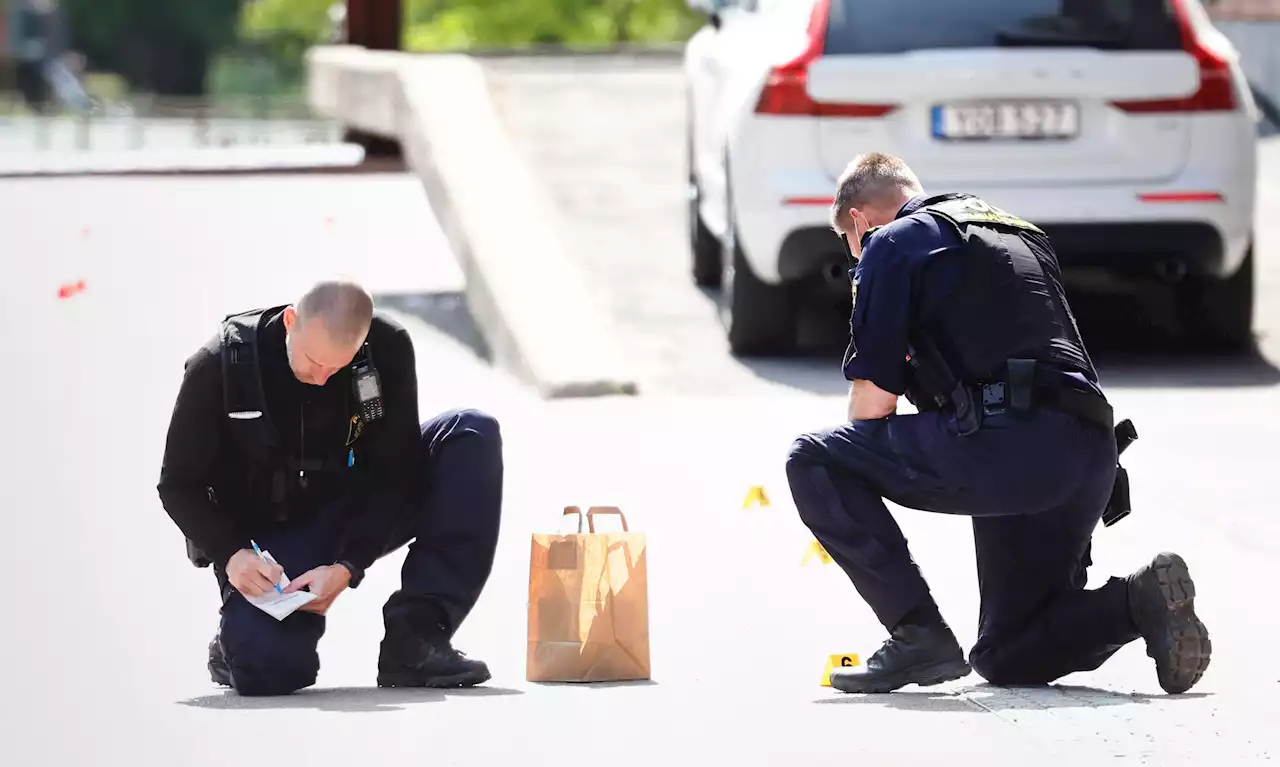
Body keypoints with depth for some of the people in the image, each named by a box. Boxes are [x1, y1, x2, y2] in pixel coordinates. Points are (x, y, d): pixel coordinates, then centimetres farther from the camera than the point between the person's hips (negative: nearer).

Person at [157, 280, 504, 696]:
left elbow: (396, 472, -12)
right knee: (266, 667, -34)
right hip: (266, 539, -3)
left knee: (473, 435, -19)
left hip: (361, 518, 4)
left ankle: (414, 643, -23)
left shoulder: (388, 348, -14)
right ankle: (236, 643, 10)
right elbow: (179, 486, -10)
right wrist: (232, 555, -28)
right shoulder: (219, 365, -19)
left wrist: (347, 567, -26)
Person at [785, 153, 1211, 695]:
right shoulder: (1019, 234, 31)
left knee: (813, 462, 3)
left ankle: (917, 633, -5)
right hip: (1092, 456, 8)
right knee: (1007, 660, 21)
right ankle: (1139, 601, -3)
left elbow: (875, 396, 2)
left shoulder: (893, 243, 7)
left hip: (1005, 444, -8)